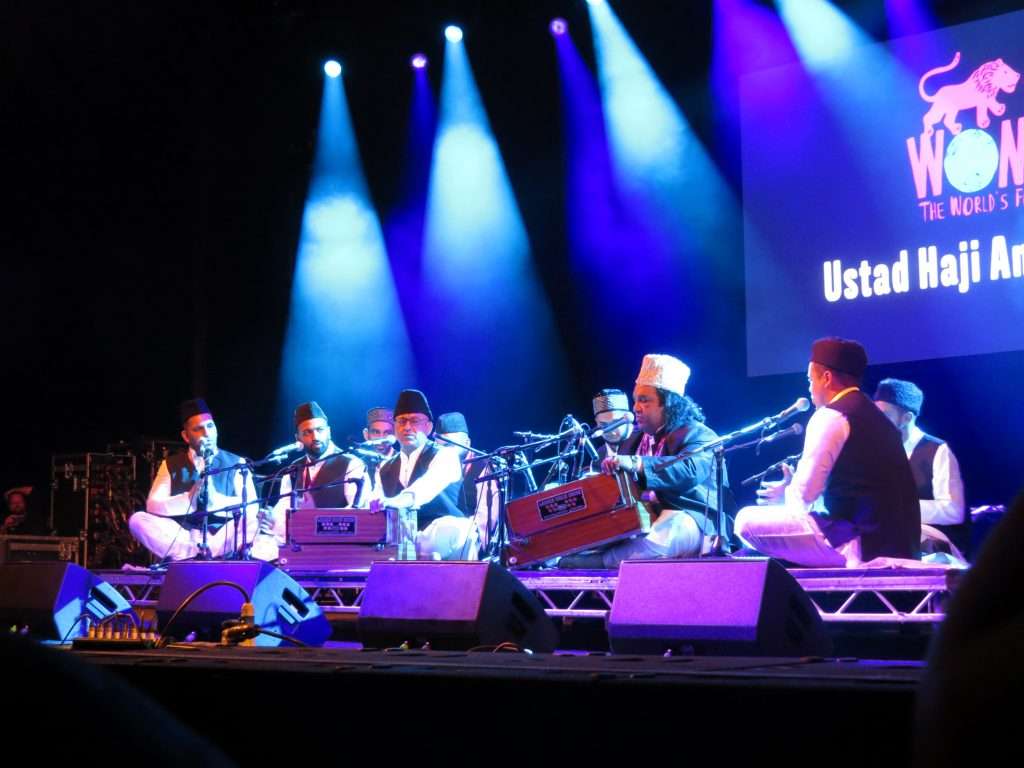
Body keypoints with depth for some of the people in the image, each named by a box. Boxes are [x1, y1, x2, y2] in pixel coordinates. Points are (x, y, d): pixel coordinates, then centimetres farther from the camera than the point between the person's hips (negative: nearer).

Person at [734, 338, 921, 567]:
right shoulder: (876, 417, 19)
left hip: (857, 541, -10)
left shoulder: (832, 416, -9)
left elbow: (805, 492, -14)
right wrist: (791, 493, 21)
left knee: (747, 521, -7)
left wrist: (786, 494, 9)